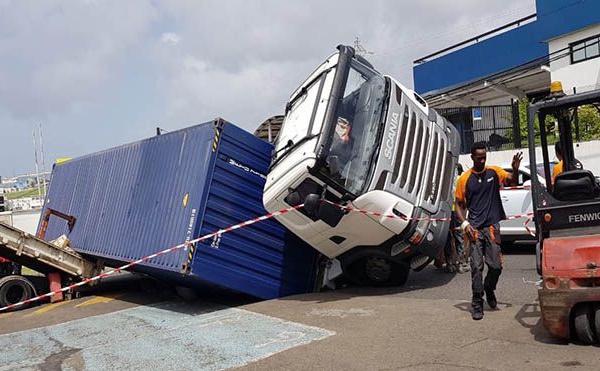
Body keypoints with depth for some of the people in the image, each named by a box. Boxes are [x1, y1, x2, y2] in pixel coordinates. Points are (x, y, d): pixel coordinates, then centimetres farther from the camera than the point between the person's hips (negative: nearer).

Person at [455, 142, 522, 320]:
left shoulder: (493, 172, 6)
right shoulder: (465, 178, 2)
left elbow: (512, 181, -1)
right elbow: (459, 204, 6)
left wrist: (515, 169, -22)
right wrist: (464, 223, -7)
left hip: (492, 225, 2)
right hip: (474, 228, -1)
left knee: (496, 266, 4)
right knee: (477, 266, -2)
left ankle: (489, 289, 34)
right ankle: (477, 303, 8)